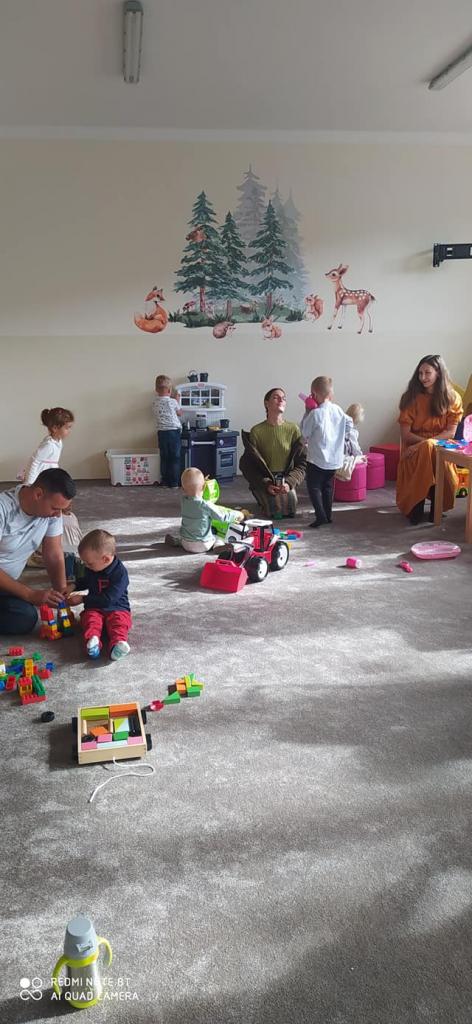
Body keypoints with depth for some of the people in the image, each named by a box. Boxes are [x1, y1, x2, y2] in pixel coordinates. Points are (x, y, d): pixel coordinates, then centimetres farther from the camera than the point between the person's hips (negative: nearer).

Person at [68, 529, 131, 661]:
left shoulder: (120, 573, -16)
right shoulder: (91, 569, 6)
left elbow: (108, 599, -20)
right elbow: (85, 582, 31)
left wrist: (83, 599, -15)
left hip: (117, 608, -4)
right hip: (94, 608, 4)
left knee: (119, 622, -33)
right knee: (90, 619, -28)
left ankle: (118, 643, -59)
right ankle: (92, 640, -55)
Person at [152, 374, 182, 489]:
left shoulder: (154, 402, 2)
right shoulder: (172, 402, -11)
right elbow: (180, 413, 6)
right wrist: (176, 400, 15)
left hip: (161, 433, 4)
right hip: (174, 432, -4)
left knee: (164, 458, 11)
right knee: (175, 458, 3)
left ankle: (165, 481, 14)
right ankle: (174, 483, 4)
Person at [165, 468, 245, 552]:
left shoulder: (184, 501, -6)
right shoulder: (206, 505, -22)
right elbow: (222, 517, -13)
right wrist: (237, 514, 2)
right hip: (202, 545, -5)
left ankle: (176, 539, 18)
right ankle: (218, 545, -6)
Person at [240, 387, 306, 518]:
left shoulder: (293, 429, 1)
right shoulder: (256, 431, -4)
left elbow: (301, 463, 2)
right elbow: (248, 465, -3)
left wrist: (290, 482, -15)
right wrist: (266, 484, -17)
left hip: (287, 479, 2)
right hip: (264, 479, -2)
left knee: (290, 509, -23)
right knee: (275, 510, -25)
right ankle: (263, 499, 11)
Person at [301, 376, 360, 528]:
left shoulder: (315, 414, -17)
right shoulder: (338, 410, 2)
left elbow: (304, 433, -8)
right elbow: (349, 423, 15)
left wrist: (307, 413, -2)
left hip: (317, 459, -7)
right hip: (335, 458, 7)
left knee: (314, 486, 0)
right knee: (328, 486, 19)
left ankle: (321, 516, -11)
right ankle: (328, 515, 23)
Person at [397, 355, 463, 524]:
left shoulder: (452, 398, 1)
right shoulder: (411, 397, -2)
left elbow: (450, 433, -5)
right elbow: (405, 434, -5)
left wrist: (428, 442, -19)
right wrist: (427, 443, -19)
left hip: (441, 449, 0)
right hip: (414, 450, 0)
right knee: (428, 450, -33)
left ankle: (437, 508, -16)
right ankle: (415, 509, -20)